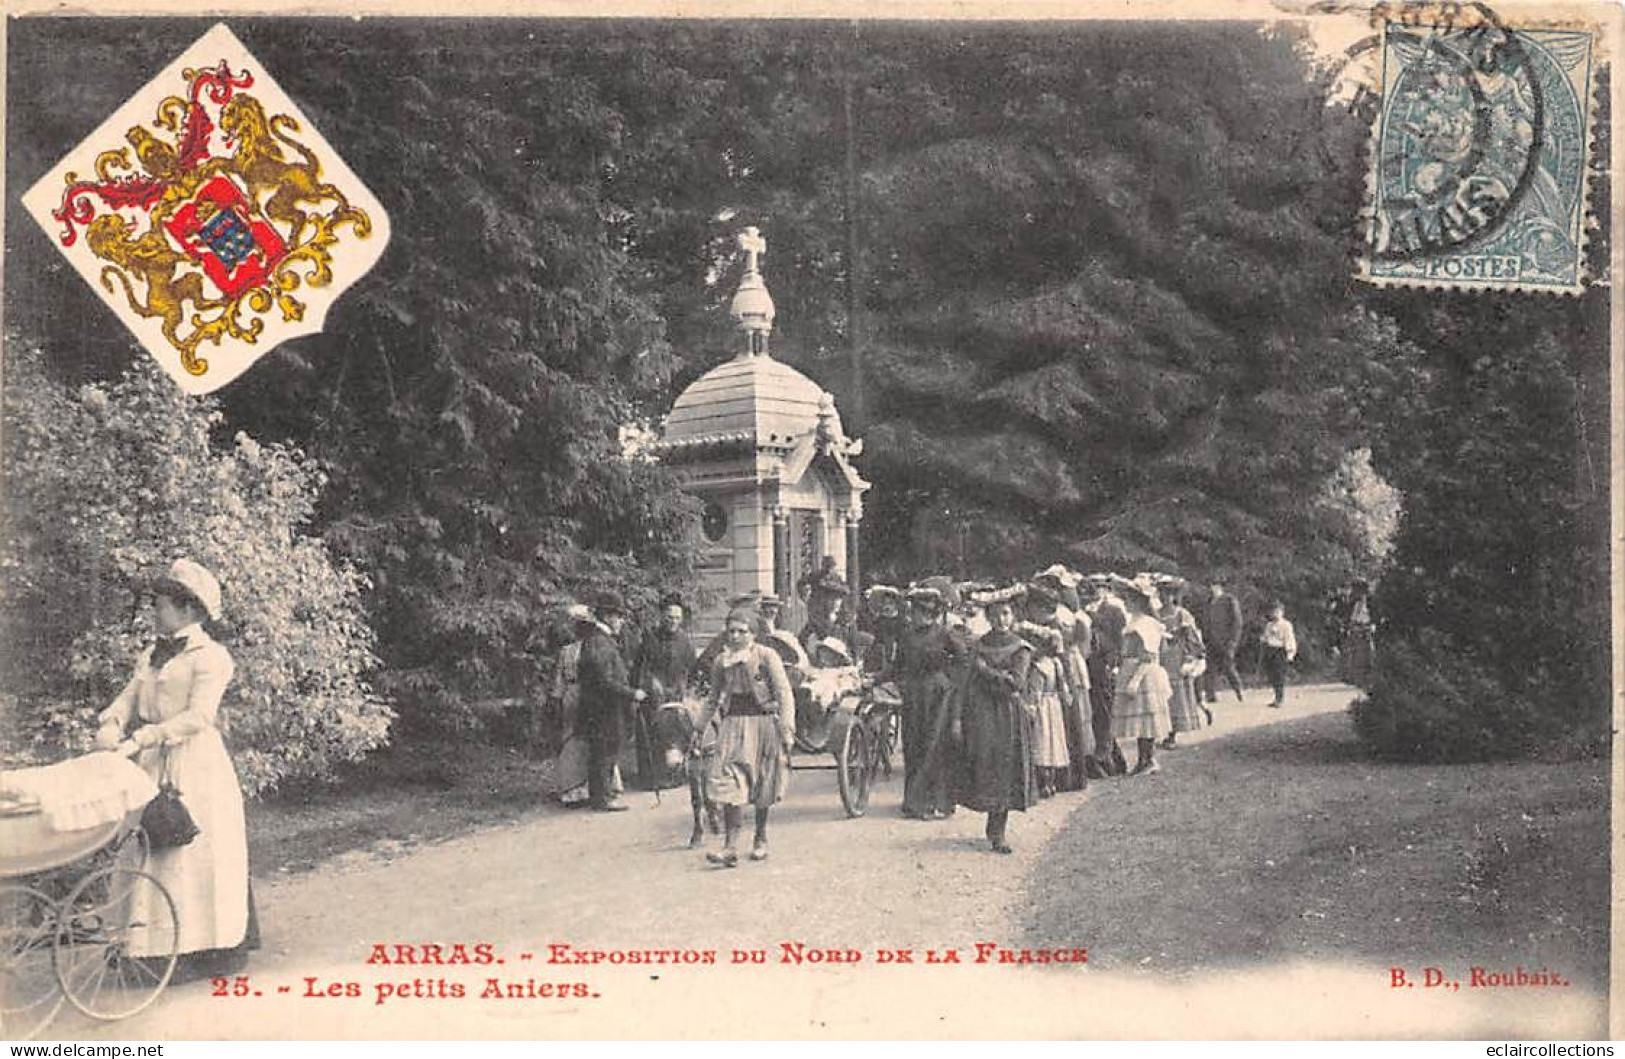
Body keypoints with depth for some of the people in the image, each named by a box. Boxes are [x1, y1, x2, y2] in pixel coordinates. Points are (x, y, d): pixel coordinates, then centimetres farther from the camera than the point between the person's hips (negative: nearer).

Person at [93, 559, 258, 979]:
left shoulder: (210, 656, -6)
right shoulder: (151, 656, 17)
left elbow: (198, 716, -16)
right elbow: (128, 699, 10)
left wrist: (145, 736, -23)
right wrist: (111, 726, -12)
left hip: (197, 767, -7)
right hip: (152, 767, 7)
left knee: (196, 856, -3)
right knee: (153, 854, 5)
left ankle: (209, 951, 5)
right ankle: (159, 949, 11)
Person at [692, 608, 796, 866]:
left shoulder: (767, 656, -6)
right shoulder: (721, 662, 6)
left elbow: (784, 694, -7)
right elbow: (714, 699, 20)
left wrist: (787, 729, -15)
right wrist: (699, 728, 20)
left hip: (764, 723, -2)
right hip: (734, 726, 2)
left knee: (762, 787, 8)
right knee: (730, 783, -12)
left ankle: (761, 840, 27)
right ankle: (731, 847, -15)